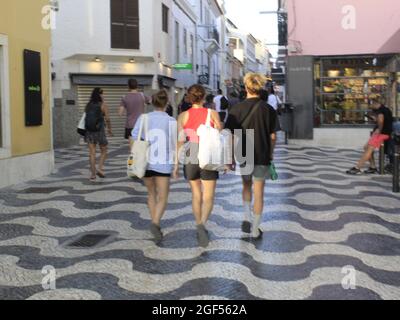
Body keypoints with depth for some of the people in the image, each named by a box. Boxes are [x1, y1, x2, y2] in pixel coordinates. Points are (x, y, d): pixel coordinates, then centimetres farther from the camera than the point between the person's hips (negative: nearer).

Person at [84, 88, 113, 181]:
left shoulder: (88, 105, 6)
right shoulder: (102, 105, -5)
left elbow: (86, 118, 5)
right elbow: (107, 119, -9)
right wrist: (109, 129, 5)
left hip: (89, 131, 3)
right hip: (99, 131, -3)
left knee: (92, 153, 5)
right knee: (103, 151, 13)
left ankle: (93, 174, 5)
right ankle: (100, 169, -3)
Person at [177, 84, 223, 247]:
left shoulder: (183, 116, -2)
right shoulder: (212, 114, -4)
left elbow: (180, 141, -7)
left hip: (190, 160, 2)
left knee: (196, 195, 19)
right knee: (208, 198, 3)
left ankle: (200, 227, 29)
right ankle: (202, 225, -22)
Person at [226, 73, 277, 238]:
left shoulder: (236, 109, -7)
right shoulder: (269, 110, -6)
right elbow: (272, 136, -1)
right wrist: (271, 153, 15)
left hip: (243, 155, 1)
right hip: (262, 156, -1)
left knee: (246, 186, 25)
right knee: (259, 193, 8)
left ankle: (247, 218, 11)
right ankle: (255, 230, 13)